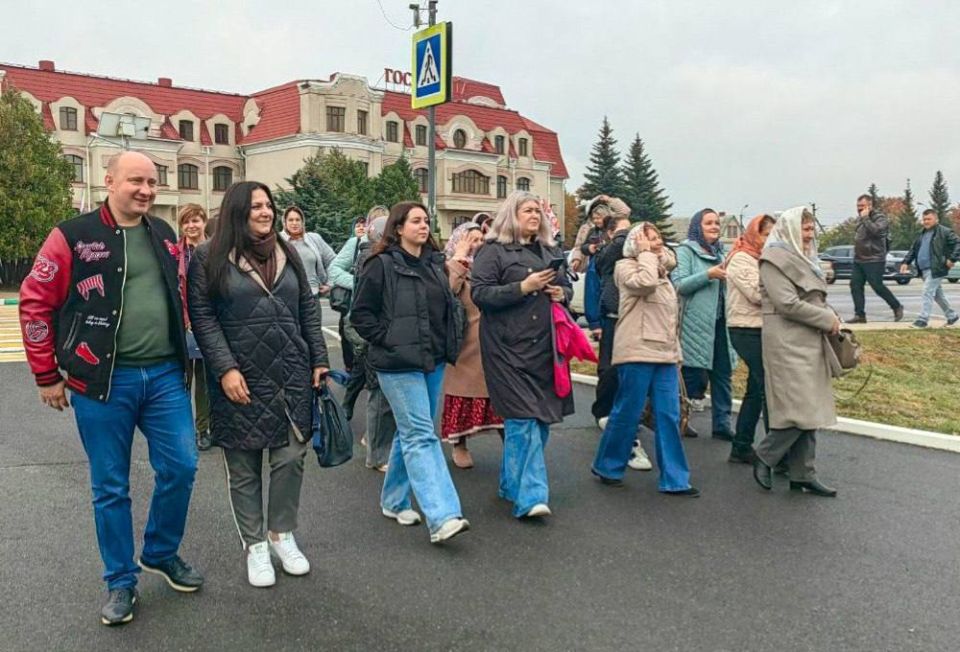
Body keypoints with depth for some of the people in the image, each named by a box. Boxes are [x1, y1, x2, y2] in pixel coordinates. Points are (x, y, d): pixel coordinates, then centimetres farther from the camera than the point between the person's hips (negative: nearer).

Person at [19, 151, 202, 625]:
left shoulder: (166, 237, 9)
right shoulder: (73, 237, -6)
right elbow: (35, 303, -3)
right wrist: (46, 375, -2)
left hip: (165, 375, 4)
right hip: (104, 381, -4)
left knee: (180, 468, 5)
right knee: (110, 486, 7)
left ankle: (161, 554, 30)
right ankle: (121, 582, 23)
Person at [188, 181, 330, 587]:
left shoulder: (288, 253, 12)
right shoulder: (211, 258, -1)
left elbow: (309, 310, 13)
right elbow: (202, 317, -6)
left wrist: (319, 360, 7)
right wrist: (225, 369, -14)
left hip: (291, 377, 4)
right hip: (240, 379, -3)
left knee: (291, 457, 5)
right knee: (244, 467, 6)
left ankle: (282, 534, 24)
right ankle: (254, 545, 21)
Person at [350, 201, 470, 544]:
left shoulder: (435, 263, 12)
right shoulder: (381, 265, -7)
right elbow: (361, 313, -6)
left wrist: (449, 346, 12)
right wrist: (388, 340, -11)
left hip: (433, 361, 7)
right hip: (399, 364, -7)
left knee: (410, 433, 15)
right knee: (421, 436, -11)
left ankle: (394, 500, 30)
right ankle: (441, 518, -14)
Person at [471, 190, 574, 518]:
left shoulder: (550, 251, 19)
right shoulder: (492, 251, -2)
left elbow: (567, 286, 27)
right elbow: (479, 293, -11)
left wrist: (561, 293, 3)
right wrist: (523, 287, -18)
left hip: (544, 345, 7)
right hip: (509, 347, -7)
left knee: (541, 416, 10)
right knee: (522, 417, -12)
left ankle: (512, 483, 27)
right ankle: (530, 495, -10)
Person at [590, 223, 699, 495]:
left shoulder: (661, 271, 22)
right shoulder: (626, 266, -1)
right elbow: (645, 282, -24)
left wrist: (675, 349, 19)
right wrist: (646, 253, -9)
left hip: (665, 353, 7)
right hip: (637, 352, -7)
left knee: (668, 416, 3)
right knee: (627, 413, -1)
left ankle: (674, 479, 7)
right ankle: (607, 466, 17)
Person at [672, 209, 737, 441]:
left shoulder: (720, 252, 18)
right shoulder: (686, 250, -1)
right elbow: (679, 284, -11)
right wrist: (709, 275, -19)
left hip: (720, 322, 6)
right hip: (696, 323, -6)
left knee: (722, 374, 6)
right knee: (694, 376, -3)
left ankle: (722, 424, 12)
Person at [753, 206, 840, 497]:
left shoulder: (803, 258, 19)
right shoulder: (775, 259, -10)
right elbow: (787, 304, -18)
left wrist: (829, 316, 6)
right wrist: (827, 319, -11)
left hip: (810, 342, 9)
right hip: (787, 342, -9)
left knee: (810, 409, 8)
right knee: (799, 408, -11)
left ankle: (803, 474, 14)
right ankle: (764, 457, 8)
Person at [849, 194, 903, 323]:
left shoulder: (880, 218, -9)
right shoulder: (860, 219, 16)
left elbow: (875, 230, -28)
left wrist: (865, 218, -21)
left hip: (874, 260, -8)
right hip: (858, 259, 8)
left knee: (878, 287, -4)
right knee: (855, 286, 0)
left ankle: (897, 307, 16)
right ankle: (859, 315, 2)